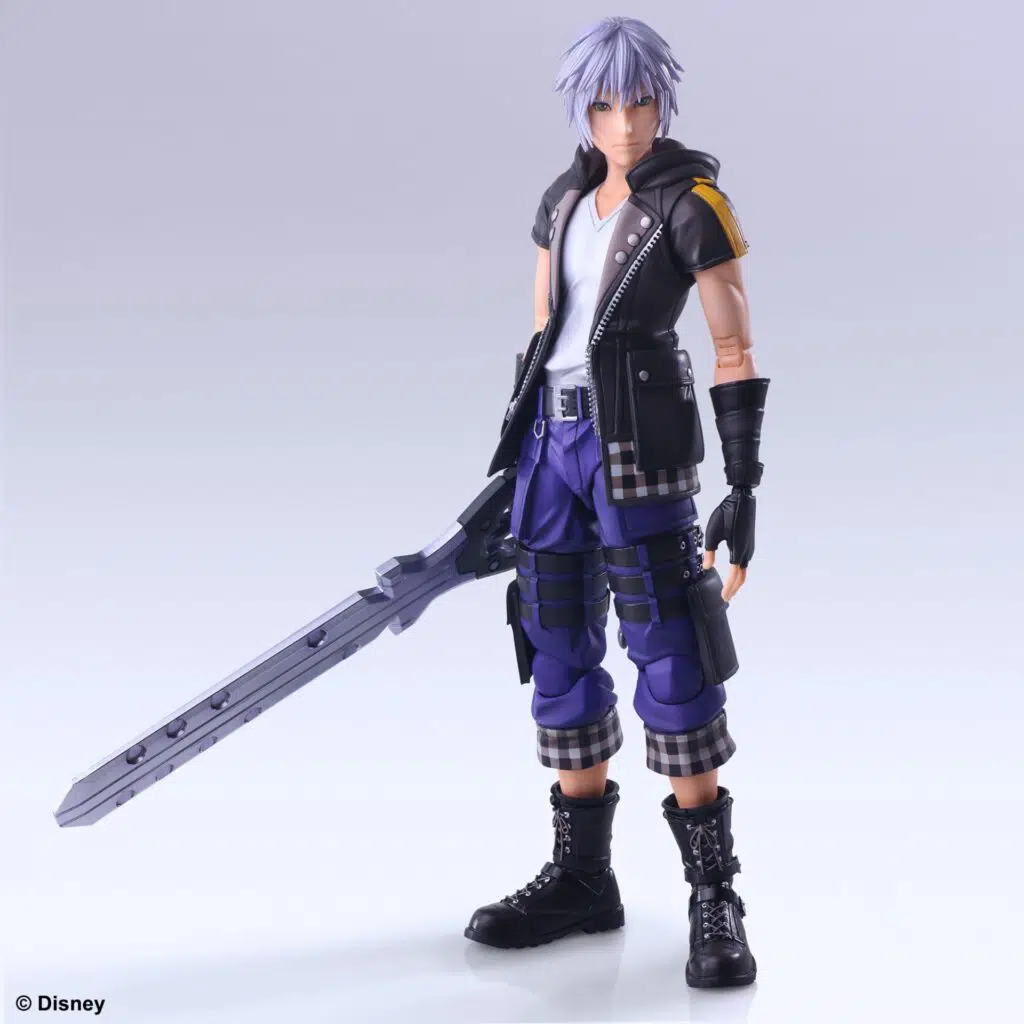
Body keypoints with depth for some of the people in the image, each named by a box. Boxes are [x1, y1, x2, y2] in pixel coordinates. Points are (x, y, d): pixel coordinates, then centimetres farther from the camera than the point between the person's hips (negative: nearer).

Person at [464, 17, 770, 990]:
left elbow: (736, 353, -9)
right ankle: (582, 876, 21)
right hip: (555, 436, 7)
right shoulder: (565, 199, 12)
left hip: (641, 442, -7)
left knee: (671, 665, -8)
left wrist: (743, 493, -14)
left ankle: (715, 901, 3)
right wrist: (513, 471, 16)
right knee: (559, 659, 9)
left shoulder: (693, 204, -7)